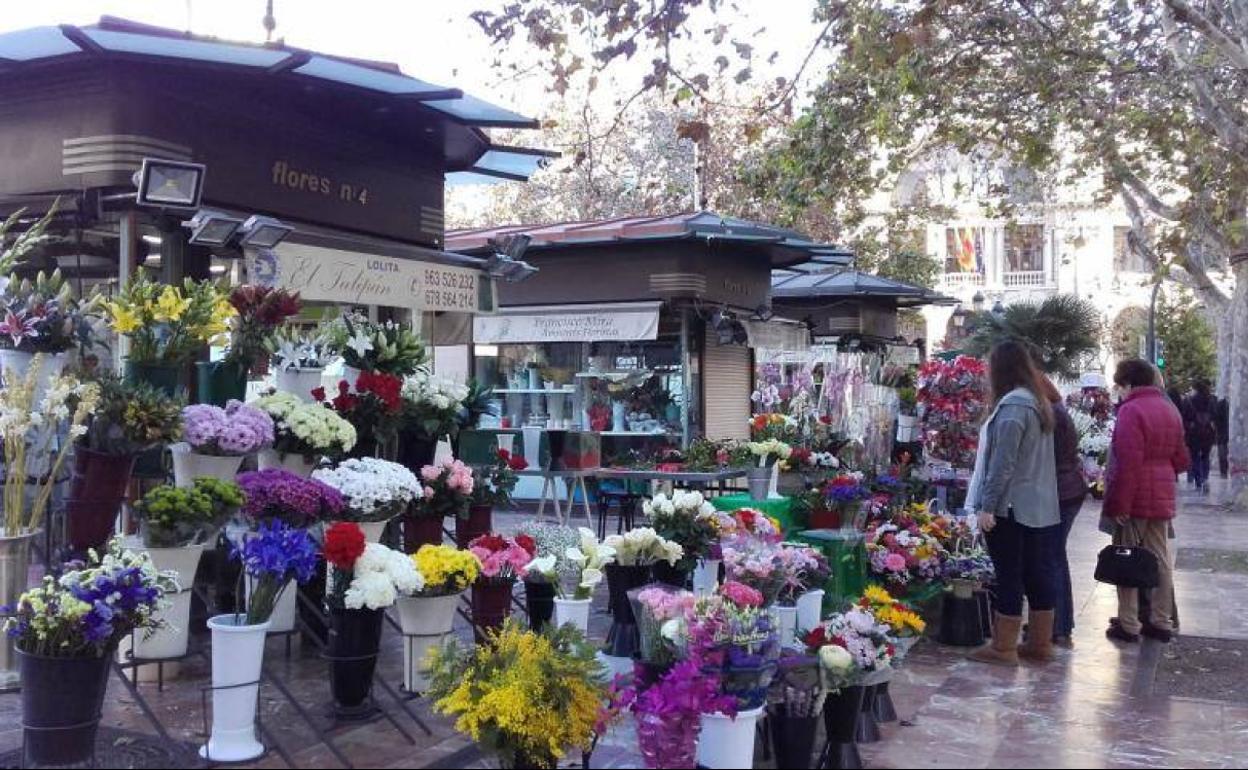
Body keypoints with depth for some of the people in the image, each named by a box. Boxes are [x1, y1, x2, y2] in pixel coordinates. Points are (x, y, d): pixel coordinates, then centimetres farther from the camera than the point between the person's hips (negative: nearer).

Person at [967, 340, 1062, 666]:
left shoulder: (1012, 405, -16)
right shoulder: (1038, 402, 13)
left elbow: (1003, 462, -20)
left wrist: (987, 506, -18)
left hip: (1011, 507, -9)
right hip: (1042, 506, 9)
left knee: (1009, 576, -2)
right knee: (1039, 574, 11)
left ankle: (1004, 648, 6)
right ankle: (1040, 644, 19)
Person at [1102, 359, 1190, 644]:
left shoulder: (1131, 410, -14)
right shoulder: (1169, 409, 12)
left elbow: (1126, 463, -21)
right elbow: (1182, 459, 16)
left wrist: (1117, 504, -18)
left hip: (1135, 499, -8)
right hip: (1163, 498, 8)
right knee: (1160, 558, 12)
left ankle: (1128, 625, 3)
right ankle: (1161, 622, 18)